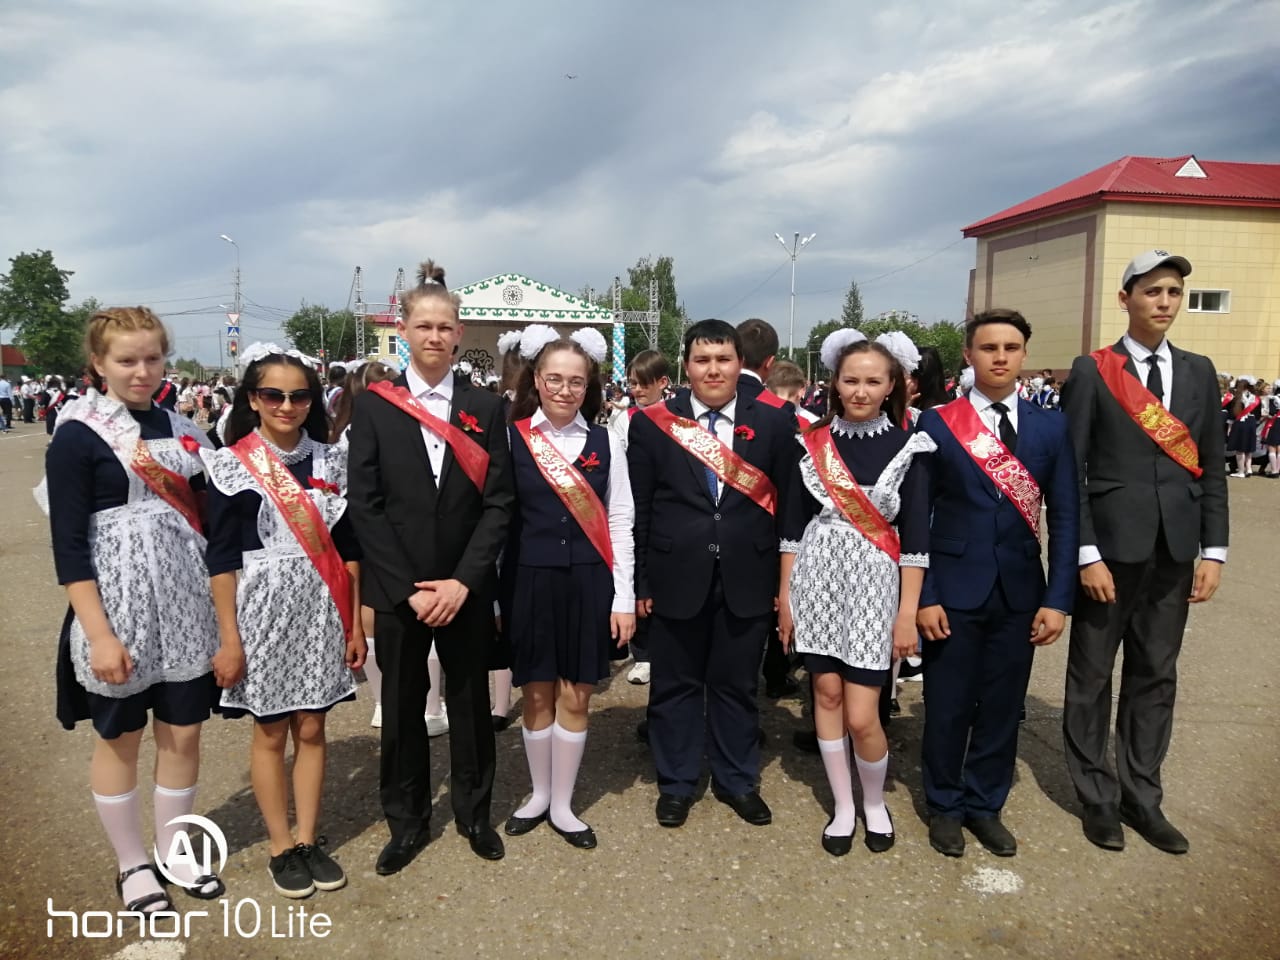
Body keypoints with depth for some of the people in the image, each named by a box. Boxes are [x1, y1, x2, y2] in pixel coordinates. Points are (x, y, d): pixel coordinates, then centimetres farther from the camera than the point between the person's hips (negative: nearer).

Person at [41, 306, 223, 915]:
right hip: (117, 611, -4)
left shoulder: (180, 429, 5)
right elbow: (68, 546, -12)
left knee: (184, 733, 12)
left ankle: (173, 853, 31)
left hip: (185, 607, 5)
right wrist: (99, 634, -17)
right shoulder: (77, 436, -9)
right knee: (120, 738, 11)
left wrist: (222, 606, 8)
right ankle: (132, 864, 30)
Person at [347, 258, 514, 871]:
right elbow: (365, 505, -5)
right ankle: (406, 822, 31)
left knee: (471, 702, 13)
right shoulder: (373, 405, -1)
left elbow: (498, 503, -2)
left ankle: (474, 812, 33)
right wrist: (408, 588, -11)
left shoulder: (485, 407, 2)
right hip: (396, 588, 0)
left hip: (465, 587, 1)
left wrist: (463, 580, -12)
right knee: (401, 706, 12)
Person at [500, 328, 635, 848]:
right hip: (529, 581, -1)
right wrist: (494, 594, -2)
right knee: (537, 694, 11)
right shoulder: (510, 438, -2)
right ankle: (539, 794, 32)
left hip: (588, 582, 1)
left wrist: (624, 598, 0)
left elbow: (619, 523, 3)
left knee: (575, 696, 8)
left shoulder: (605, 442, 2)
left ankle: (563, 805, 25)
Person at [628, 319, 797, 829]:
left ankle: (738, 781, 33)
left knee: (737, 685, 15)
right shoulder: (653, 423, -1)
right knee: (675, 685, 12)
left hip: (746, 580, 1)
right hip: (677, 578, 0)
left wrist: (786, 580, 0)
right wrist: (639, 582, -4)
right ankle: (676, 783, 30)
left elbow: (788, 506, 2)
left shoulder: (774, 424, 1)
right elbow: (638, 510, -1)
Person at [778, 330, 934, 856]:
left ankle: (875, 802, 25)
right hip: (817, 580, 2)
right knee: (827, 694, 9)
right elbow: (794, 523, 5)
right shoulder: (813, 442, 2)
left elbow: (915, 536, -3)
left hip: (873, 585, -2)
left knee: (861, 715, -3)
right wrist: (785, 594, 4)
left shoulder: (908, 448, -3)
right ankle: (843, 806, 27)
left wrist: (908, 612, -7)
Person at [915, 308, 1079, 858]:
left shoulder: (1051, 427, 4)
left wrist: (1057, 599, -3)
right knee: (948, 705, 8)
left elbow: (1065, 518, 3)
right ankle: (944, 805, 27)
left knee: (1002, 706, 12)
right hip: (954, 588, -2)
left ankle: (985, 805, 31)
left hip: (1019, 591, 3)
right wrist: (923, 596, -9)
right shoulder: (937, 423, -3)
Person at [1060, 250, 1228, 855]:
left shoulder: (1199, 372, 9)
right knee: (1092, 676, 7)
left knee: (1155, 676, 12)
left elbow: (1211, 467, 9)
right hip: (1110, 547, -4)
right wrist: (1086, 555, -13)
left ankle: (1141, 797, 26)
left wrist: (1213, 551, 2)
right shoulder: (1092, 372, -5)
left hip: (1174, 552, 4)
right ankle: (1096, 796, 22)